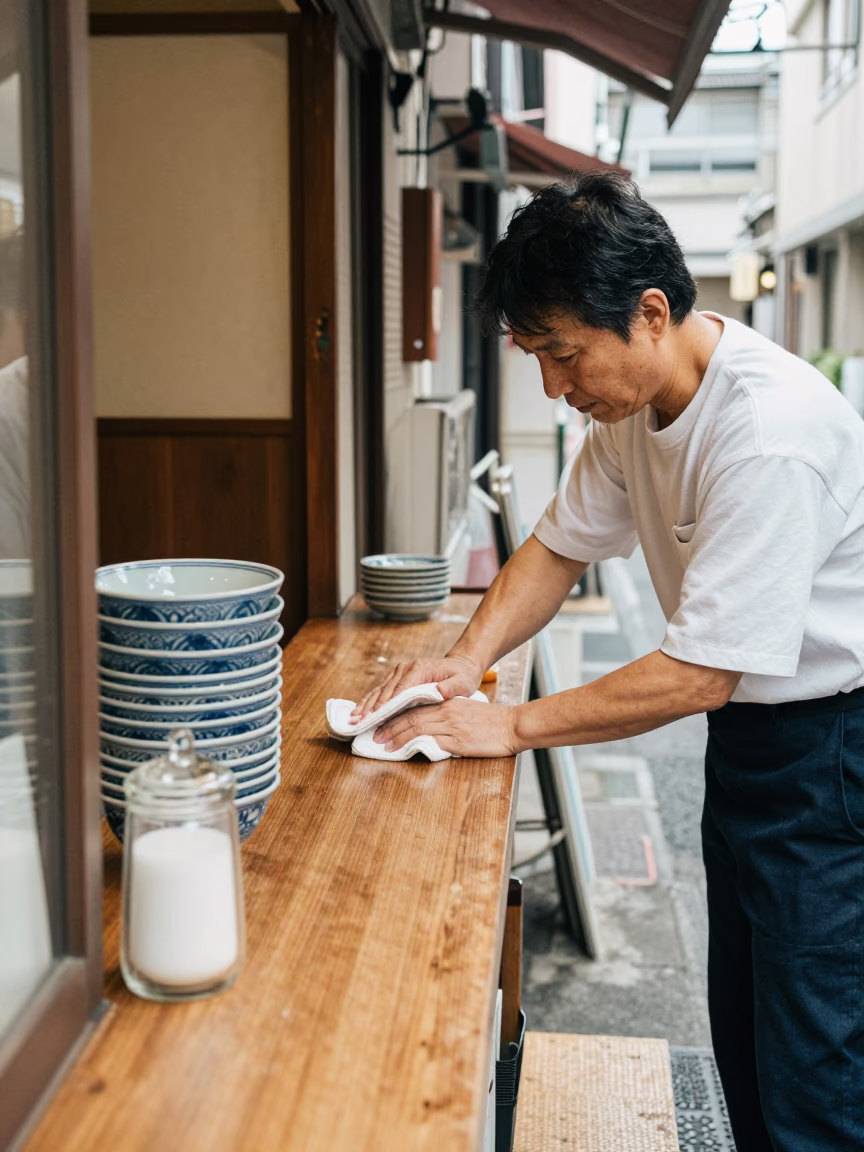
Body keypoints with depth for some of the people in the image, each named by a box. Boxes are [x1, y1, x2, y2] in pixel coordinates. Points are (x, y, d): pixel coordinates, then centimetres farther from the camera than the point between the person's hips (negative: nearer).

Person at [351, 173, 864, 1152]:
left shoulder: (768, 431, -30)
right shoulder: (633, 403, -1)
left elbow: (696, 674, -28)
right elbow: (562, 542, 11)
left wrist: (513, 726, -19)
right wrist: (469, 656, -6)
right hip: (749, 727, 9)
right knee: (742, 1036, 19)